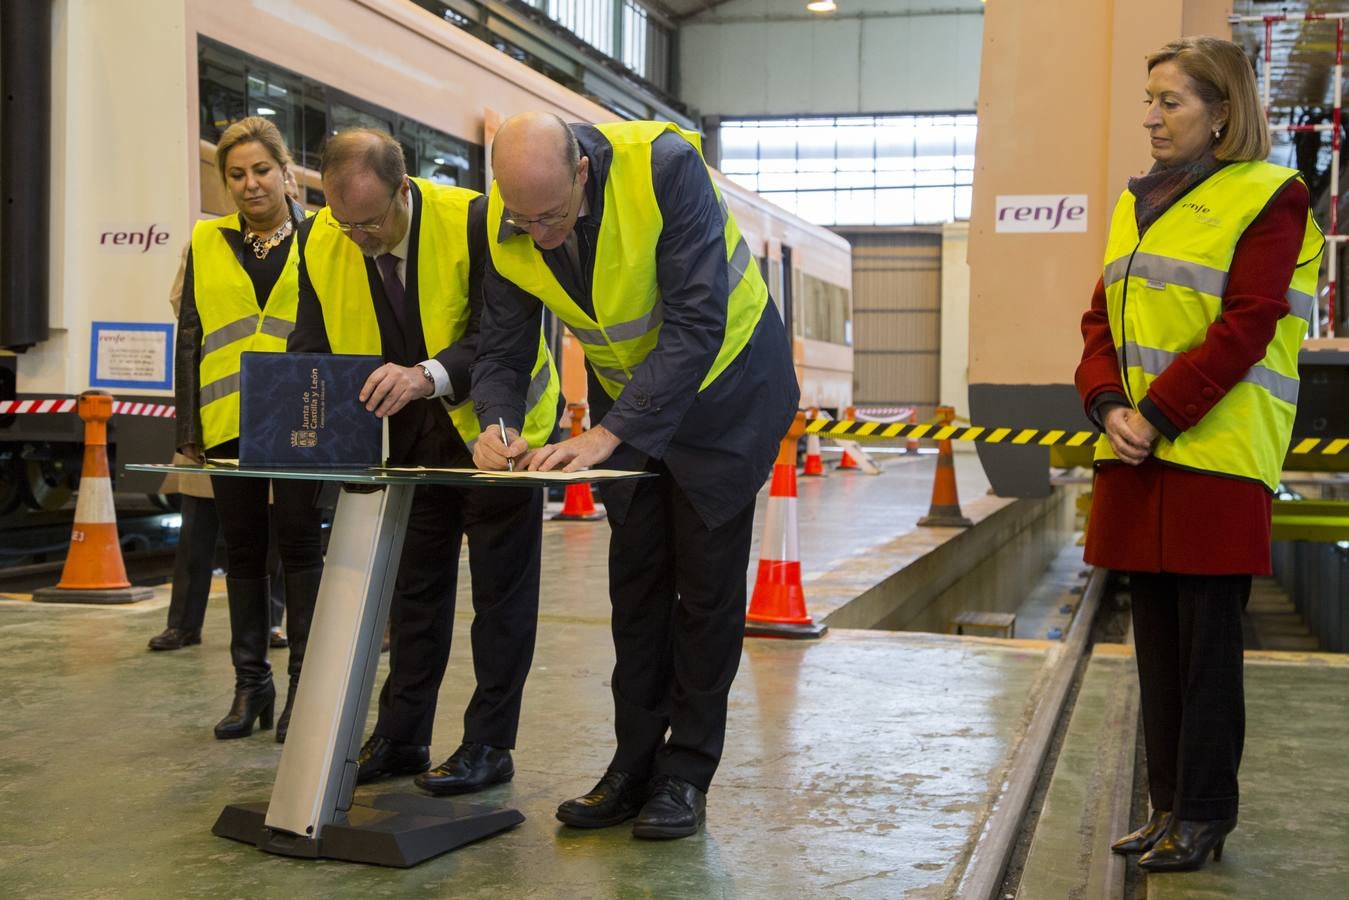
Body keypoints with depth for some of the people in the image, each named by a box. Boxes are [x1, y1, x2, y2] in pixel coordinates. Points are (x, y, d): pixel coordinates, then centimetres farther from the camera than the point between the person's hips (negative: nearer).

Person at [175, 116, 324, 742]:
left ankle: (304, 684, 7)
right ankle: (251, 682, 19)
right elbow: (190, 339, 10)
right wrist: (188, 427, 4)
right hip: (228, 423, 3)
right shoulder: (207, 243, 10)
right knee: (243, 549, 9)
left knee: (300, 543, -1)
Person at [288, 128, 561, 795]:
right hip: (410, 440, 5)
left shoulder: (473, 221, -26)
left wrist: (428, 375, -47)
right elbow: (312, 345, -6)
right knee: (415, 588, 13)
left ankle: (489, 744, 11)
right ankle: (400, 738, 22)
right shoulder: (321, 241, -12)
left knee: (500, 591, 3)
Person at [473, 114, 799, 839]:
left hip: (721, 387, -5)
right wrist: (497, 424, -27)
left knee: (706, 584, -2)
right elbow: (502, 350, -5)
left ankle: (686, 777, 8)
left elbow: (695, 324, -34)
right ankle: (634, 767, 17)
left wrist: (604, 435, -37)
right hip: (626, 396, 5)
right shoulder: (506, 226, -16)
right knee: (635, 582, 7)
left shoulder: (663, 165, -32)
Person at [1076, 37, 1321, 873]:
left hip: (1217, 456, -7)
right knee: (1157, 633, 11)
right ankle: (1169, 804, 21)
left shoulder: (1268, 199, -4)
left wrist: (1155, 414, -17)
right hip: (1138, 456, 7)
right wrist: (1108, 404, -5)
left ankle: (1204, 814, 11)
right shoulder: (1138, 204, 16)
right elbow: (1102, 319, 13)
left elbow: (1244, 329, -14)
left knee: (1207, 638, 0)